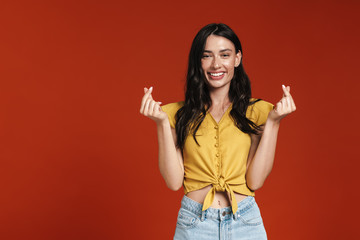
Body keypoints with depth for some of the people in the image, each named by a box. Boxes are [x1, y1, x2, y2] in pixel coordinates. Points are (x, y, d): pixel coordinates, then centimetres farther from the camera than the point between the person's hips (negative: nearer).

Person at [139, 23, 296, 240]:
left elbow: (255, 181, -8)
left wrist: (272, 122, -12)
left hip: (245, 222, 1)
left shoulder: (256, 111, -1)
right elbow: (174, 181, -7)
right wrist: (163, 123, -12)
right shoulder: (179, 114, 0)